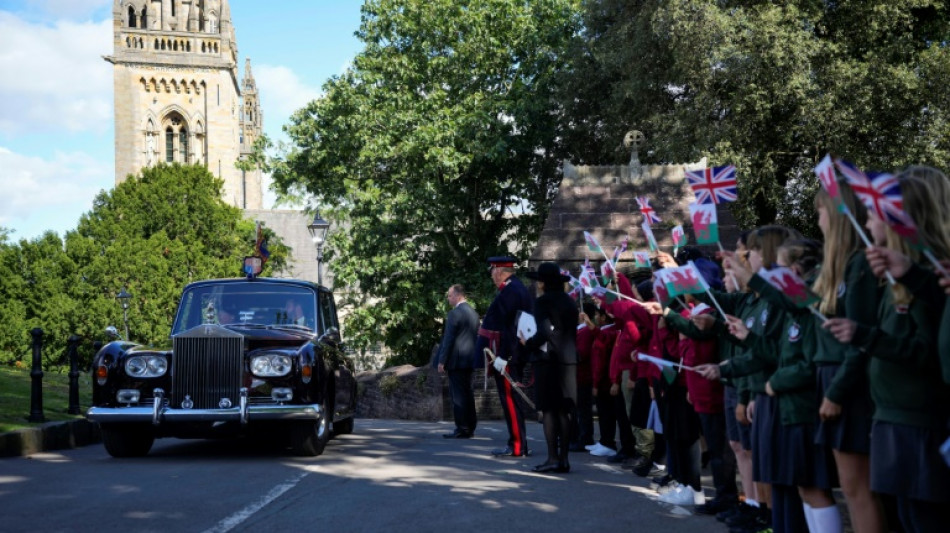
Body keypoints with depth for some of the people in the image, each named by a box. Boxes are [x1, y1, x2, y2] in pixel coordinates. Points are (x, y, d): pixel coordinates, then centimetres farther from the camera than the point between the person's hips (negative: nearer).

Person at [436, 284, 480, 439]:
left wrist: (442, 361, -11)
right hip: (469, 360, 9)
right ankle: (470, 427, 16)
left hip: (456, 361, -9)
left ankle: (462, 429, -6)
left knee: (458, 395, -6)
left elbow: (448, 339, -14)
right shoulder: (473, 313, 15)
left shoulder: (454, 313, -12)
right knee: (467, 393, 12)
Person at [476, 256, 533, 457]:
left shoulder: (510, 291, -16)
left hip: (506, 356, -10)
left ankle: (517, 446, -3)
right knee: (510, 399, 13)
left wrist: (502, 356, -23)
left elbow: (508, 326, -22)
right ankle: (517, 443, 18)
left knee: (510, 400, -6)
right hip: (514, 355, 10)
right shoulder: (517, 288, 16)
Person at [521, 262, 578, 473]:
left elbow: (545, 332, -17)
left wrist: (528, 343, -3)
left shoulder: (542, 302, -8)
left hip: (547, 359, -6)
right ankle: (564, 458, 7)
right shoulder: (569, 302, 13)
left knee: (548, 410, -3)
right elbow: (573, 332, 15)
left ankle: (552, 458, -5)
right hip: (568, 360, 6)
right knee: (564, 410, 7)